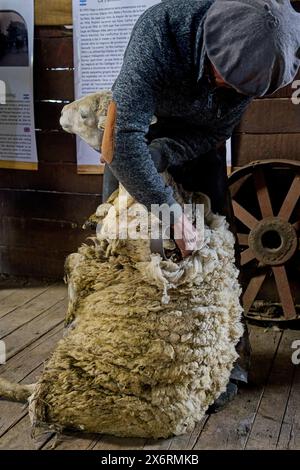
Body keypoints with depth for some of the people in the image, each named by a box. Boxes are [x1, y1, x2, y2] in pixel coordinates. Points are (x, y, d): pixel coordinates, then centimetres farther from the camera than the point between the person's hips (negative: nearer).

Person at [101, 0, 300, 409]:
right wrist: (171, 212, -43)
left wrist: (160, 153, -31)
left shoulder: (253, 56, -27)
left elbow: (216, 132, -16)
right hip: (137, 125, -1)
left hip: (197, 135, 2)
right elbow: (124, 137, -43)